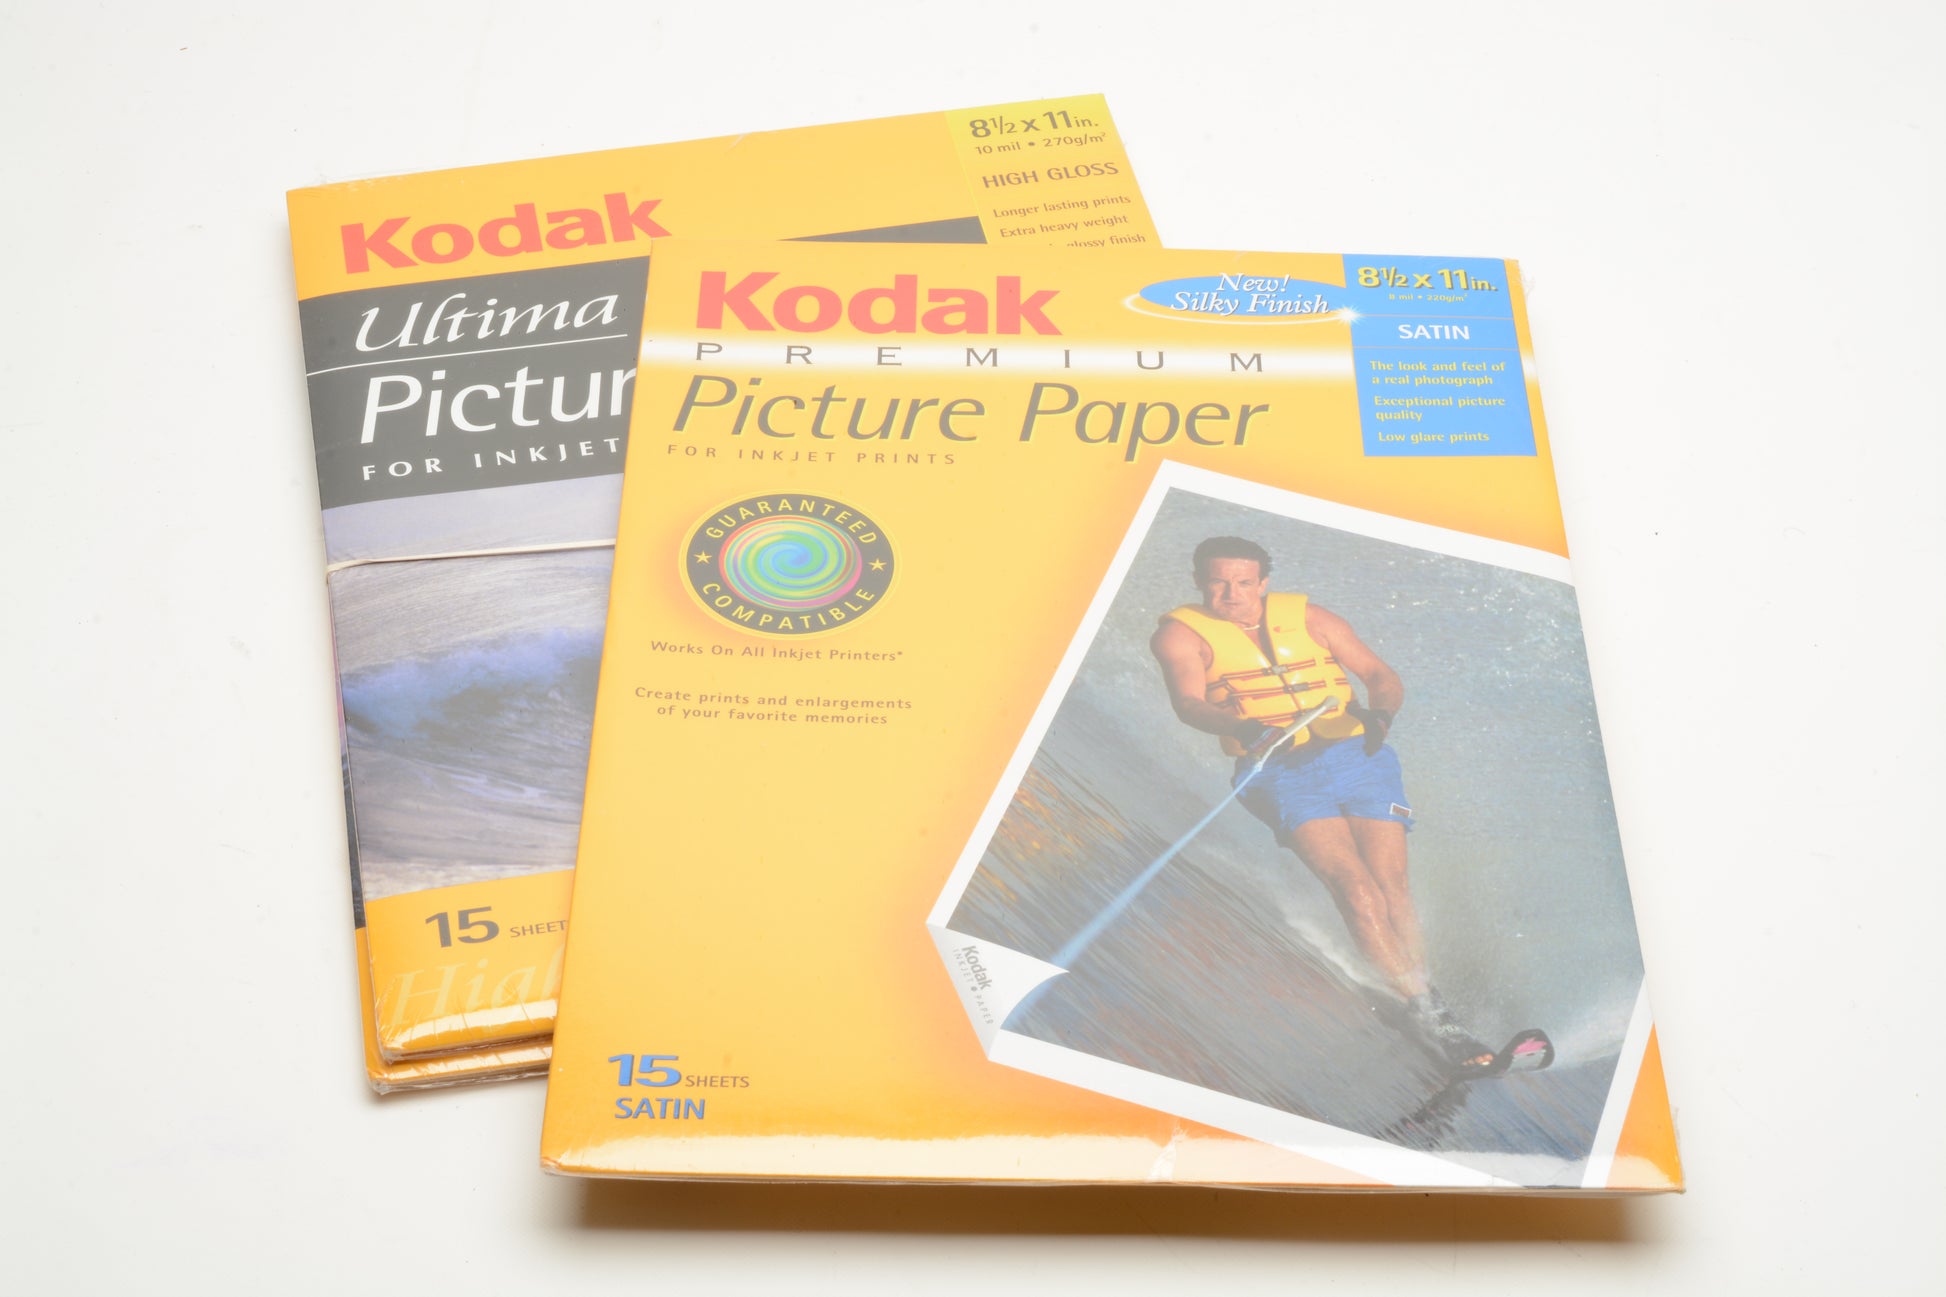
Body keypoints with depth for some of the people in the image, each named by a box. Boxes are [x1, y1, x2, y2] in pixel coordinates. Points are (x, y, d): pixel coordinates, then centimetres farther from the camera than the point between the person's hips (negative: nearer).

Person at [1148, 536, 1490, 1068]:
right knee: (1357, 889, -20)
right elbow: (1189, 703, -12)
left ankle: (1417, 998, -10)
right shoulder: (1182, 633, 5)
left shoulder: (1306, 617, 12)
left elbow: (1379, 675, 9)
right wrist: (1247, 729, -33)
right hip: (1280, 773, -3)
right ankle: (1432, 1016, -21)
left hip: (1357, 758, 3)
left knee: (1392, 886, -14)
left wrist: (1380, 712, -15)